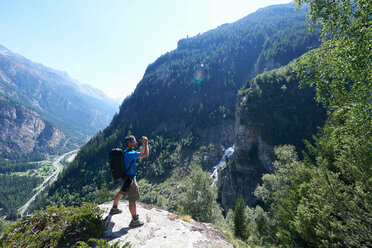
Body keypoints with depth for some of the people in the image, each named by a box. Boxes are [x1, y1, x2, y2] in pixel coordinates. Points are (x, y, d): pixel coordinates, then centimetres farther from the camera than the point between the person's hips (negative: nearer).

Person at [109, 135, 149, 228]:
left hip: (125, 178, 11)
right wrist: (146, 143, -20)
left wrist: (144, 144, 9)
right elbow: (146, 154, -32)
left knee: (120, 193, 29)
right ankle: (135, 221, 11)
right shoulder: (130, 154, -26)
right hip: (130, 179, -10)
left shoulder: (127, 152, 6)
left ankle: (114, 209, 52)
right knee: (132, 200, -1)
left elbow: (141, 153, 17)